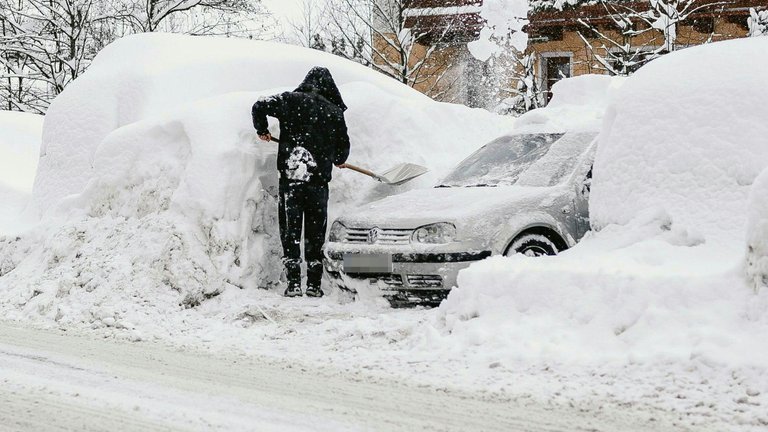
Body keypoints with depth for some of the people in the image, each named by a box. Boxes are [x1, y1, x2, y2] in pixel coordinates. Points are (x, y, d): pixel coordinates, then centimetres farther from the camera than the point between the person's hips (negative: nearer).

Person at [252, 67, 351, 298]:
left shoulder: (291, 100, 0)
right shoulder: (334, 112, 2)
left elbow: (260, 107, -4)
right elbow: (343, 146, 8)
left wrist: (262, 131, 14)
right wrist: (338, 160, 31)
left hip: (290, 177, -1)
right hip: (319, 180, 1)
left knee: (290, 231, 5)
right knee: (315, 234, 9)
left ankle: (293, 283, -1)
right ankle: (314, 285, 7)